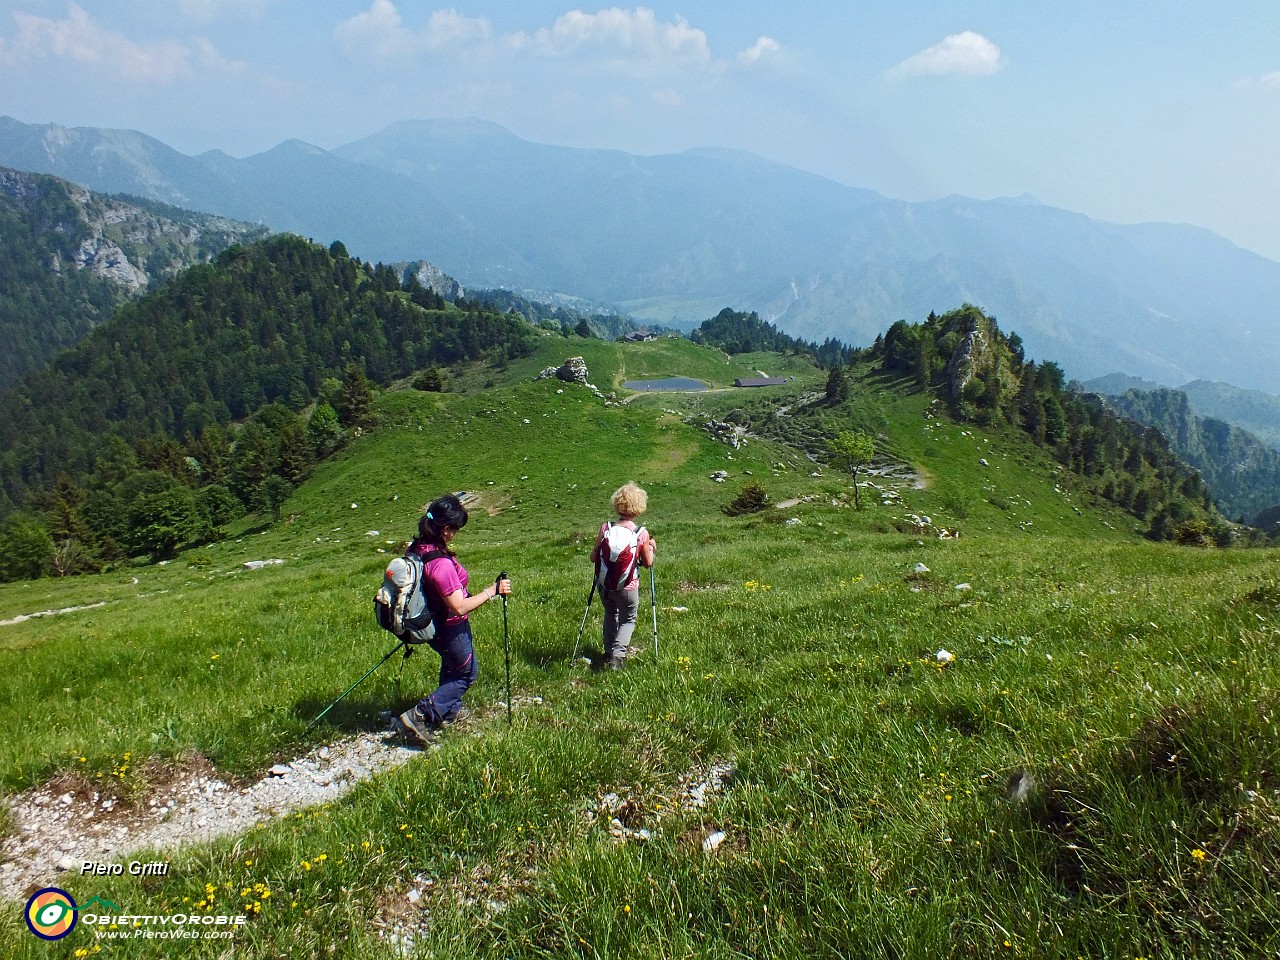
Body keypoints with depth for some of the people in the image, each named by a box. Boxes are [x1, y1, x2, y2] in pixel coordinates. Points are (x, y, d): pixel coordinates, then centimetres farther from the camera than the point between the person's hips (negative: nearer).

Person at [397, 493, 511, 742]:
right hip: (449, 628, -8)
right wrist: (492, 591, -24)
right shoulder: (441, 563, -35)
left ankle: (448, 712, 46)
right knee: (467, 673, 14)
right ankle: (420, 715, 7)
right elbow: (459, 607, -32)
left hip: (430, 624, 8)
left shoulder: (414, 549, -9)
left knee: (451, 666, 31)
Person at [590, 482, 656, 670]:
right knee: (628, 619, 20)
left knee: (610, 614, 28)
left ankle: (609, 652, 34)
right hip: (627, 588, -2)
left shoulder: (606, 528, -12)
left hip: (604, 585, 2)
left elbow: (593, 558, -6)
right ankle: (618, 653, 1)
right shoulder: (642, 534, -15)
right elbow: (647, 563, -3)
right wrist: (652, 548, 15)